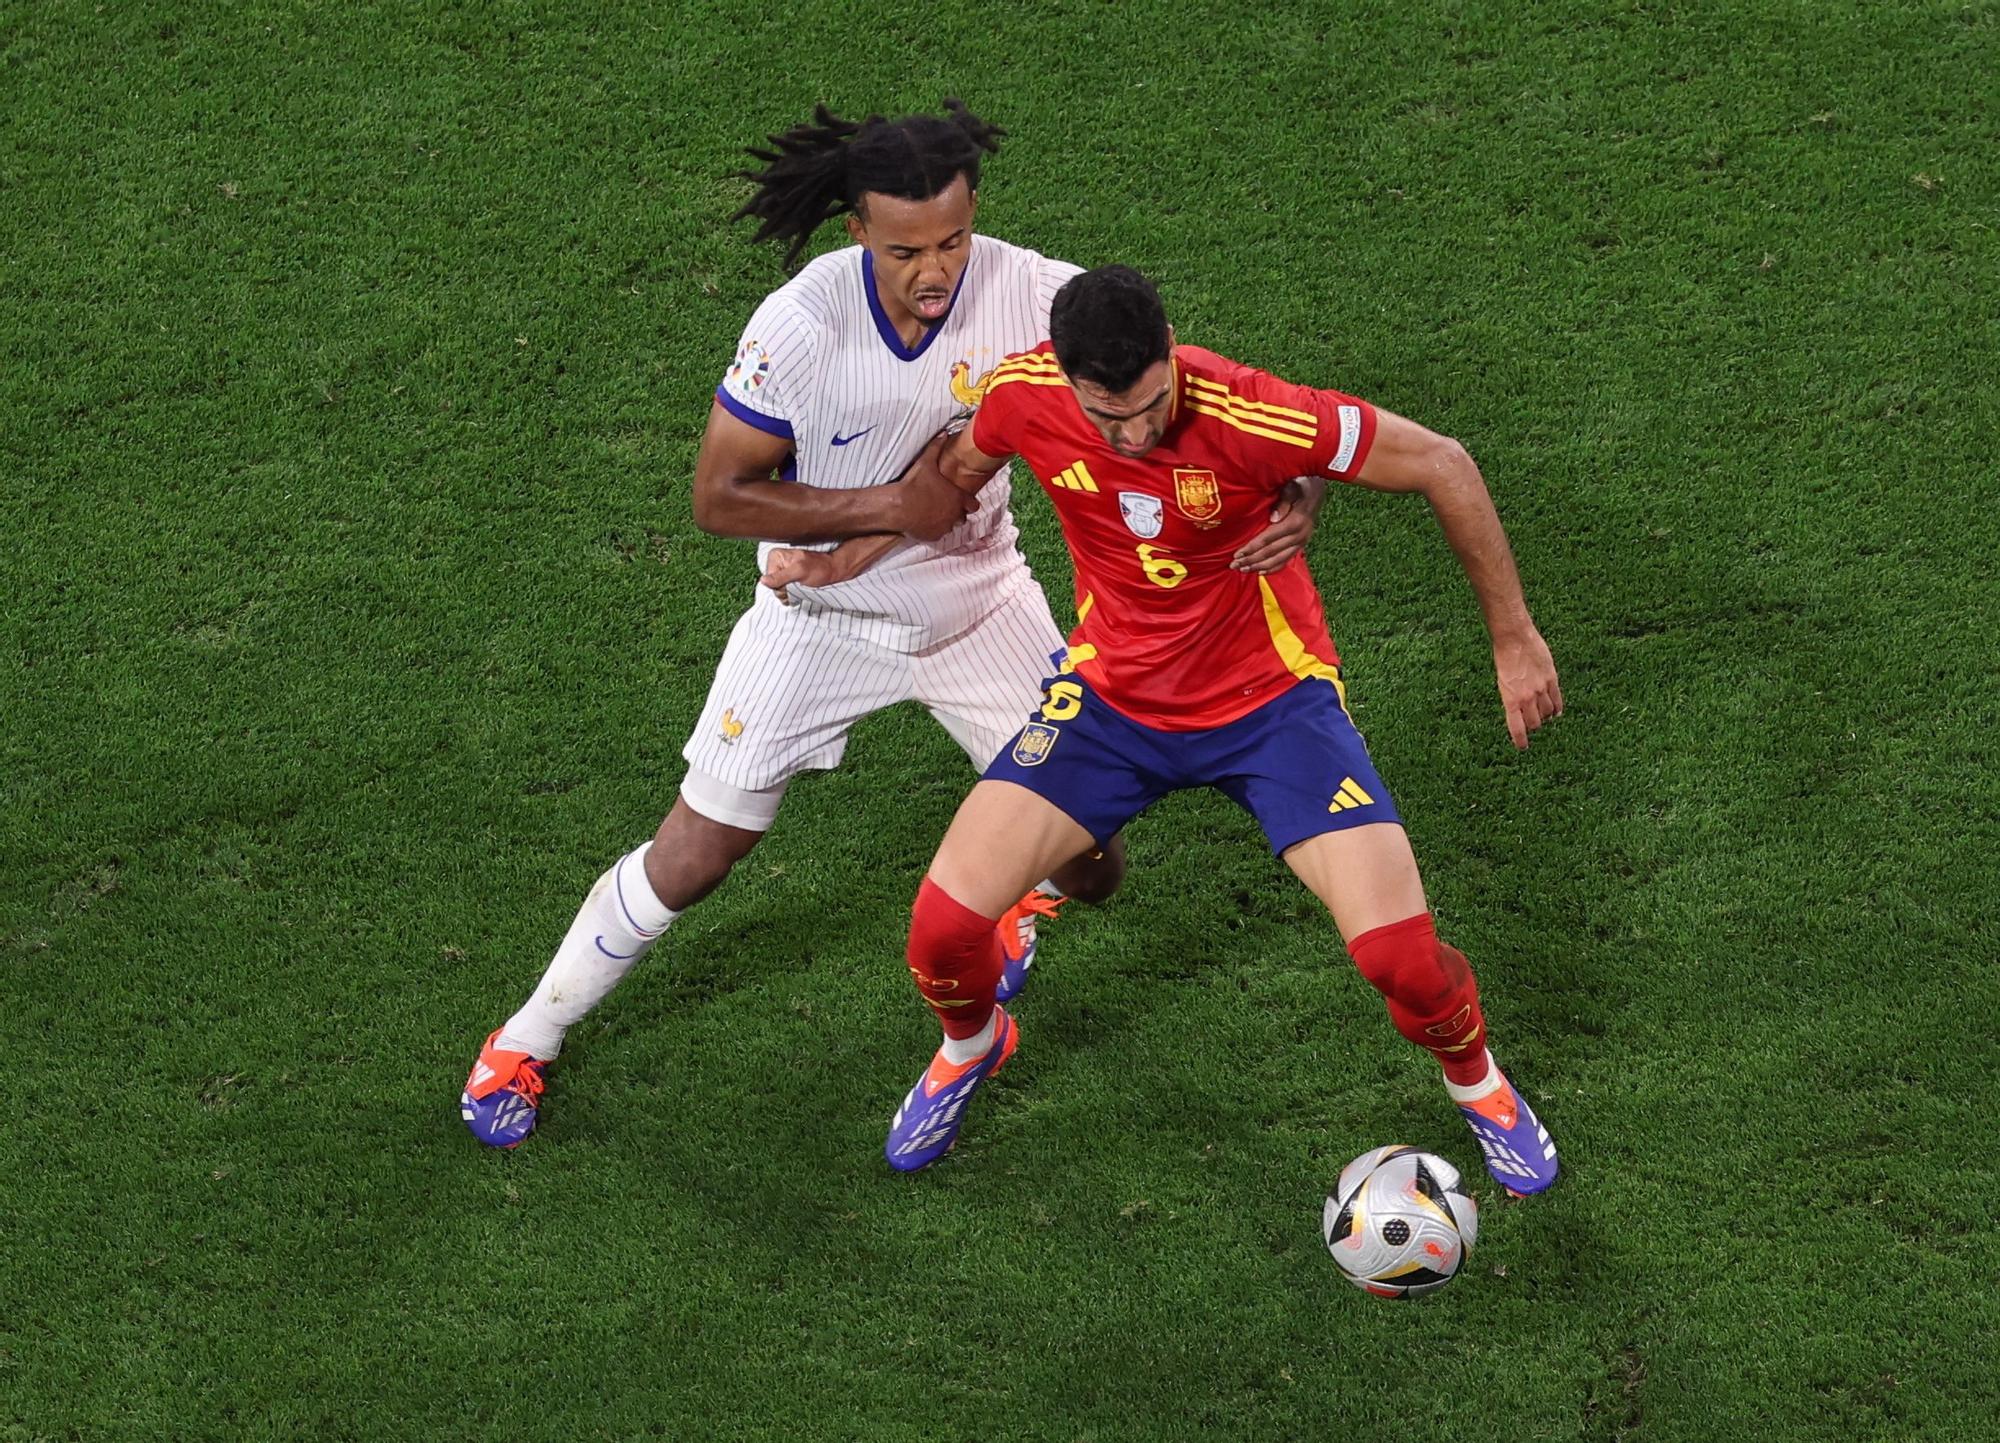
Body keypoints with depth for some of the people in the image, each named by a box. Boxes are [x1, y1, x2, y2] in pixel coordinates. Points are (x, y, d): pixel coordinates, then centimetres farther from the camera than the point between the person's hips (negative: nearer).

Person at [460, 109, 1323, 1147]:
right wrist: (892, 505, -27)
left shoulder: (1033, 296, -24)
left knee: (1089, 866, 3)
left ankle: (1021, 888, 43)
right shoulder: (800, 325, -28)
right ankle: (526, 1041, 25)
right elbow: (719, 497, -19)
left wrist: (1291, 491, -36)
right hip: (823, 620, -2)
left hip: (981, 608, 2)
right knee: (692, 859, 2)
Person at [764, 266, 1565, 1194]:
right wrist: (843, 561, 0)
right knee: (944, 924, -10)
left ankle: (1477, 1083, 21)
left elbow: (1442, 466, -19)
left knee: (1399, 952, -16)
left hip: (1270, 700, -3)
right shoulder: (1024, 397, -20)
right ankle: (972, 1046, 28)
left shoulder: (1244, 415, -32)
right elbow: (955, 468, 7)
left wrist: (1513, 640, -11)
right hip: (1112, 697, 3)